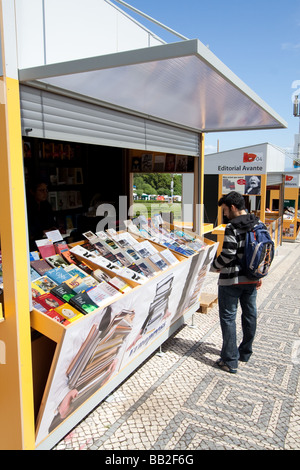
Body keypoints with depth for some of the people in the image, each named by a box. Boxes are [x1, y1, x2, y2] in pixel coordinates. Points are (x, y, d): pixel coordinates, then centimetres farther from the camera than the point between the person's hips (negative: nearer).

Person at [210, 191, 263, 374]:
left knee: (228, 317, 2)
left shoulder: (232, 228, -19)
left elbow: (227, 254, -22)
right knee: (250, 315, 17)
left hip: (232, 280, -8)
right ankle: (245, 353, 34)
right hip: (252, 279, 8)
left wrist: (214, 266, -3)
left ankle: (230, 361, 8)